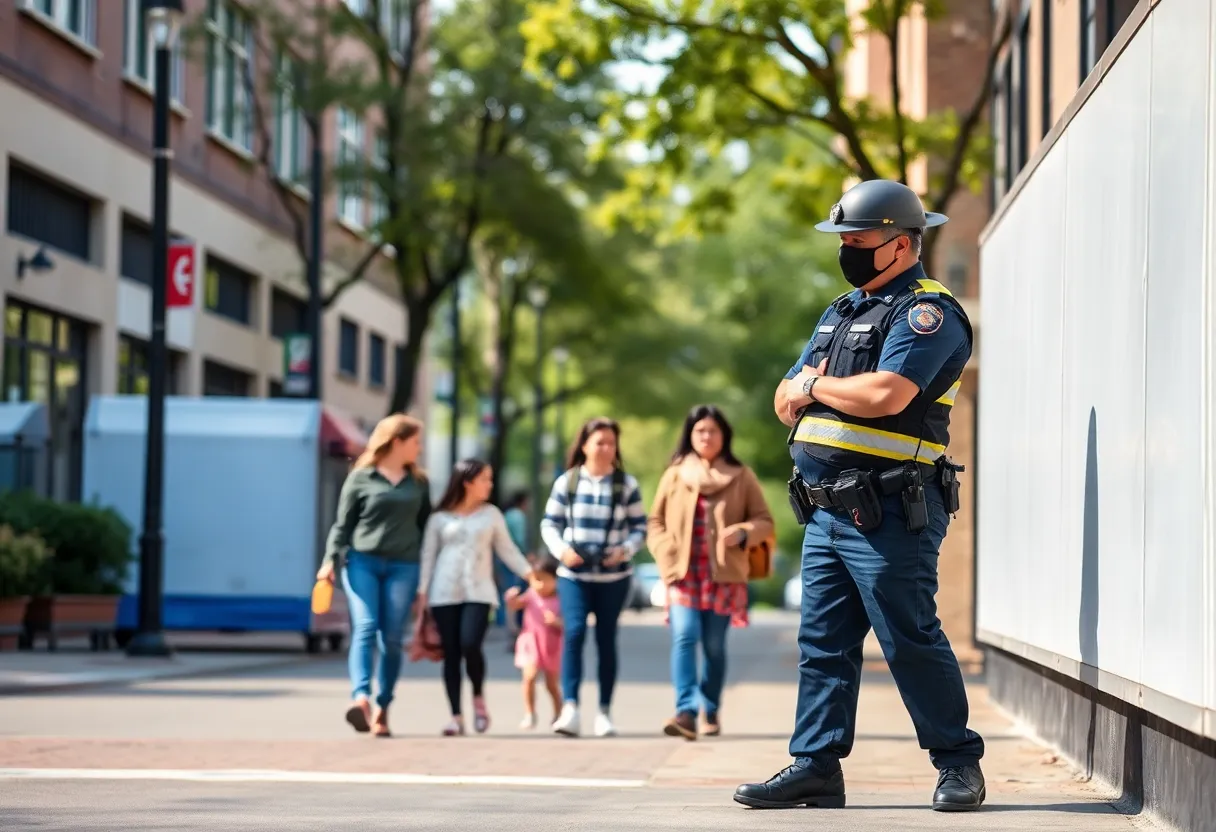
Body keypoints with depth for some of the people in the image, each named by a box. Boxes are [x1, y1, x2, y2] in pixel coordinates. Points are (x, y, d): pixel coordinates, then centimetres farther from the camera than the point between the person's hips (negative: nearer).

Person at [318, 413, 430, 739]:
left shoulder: (418, 483, 16)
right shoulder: (360, 478, 5)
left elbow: (425, 527, 18)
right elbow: (343, 524, 5)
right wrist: (330, 559, -6)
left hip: (403, 566, 3)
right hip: (362, 561, -3)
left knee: (392, 638, 0)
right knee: (364, 629, -15)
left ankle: (383, 709, 6)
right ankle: (360, 699, -28)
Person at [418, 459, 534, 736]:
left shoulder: (491, 514, 10)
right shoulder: (440, 518, 7)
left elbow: (507, 550, 12)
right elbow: (428, 555, 7)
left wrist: (530, 573, 2)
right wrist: (422, 591, -1)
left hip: (478, 592, 0)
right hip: (445, 594, 0)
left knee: (470, 645, -20)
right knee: (451, 654, -2)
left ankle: (479, 698, 5)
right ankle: (456, 716, 4)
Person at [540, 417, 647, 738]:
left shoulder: (627, 485, 3)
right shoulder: (566, 482, 2)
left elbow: (640, 528, 5)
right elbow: (550, 524, 6)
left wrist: (625, 550, -13)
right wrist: (561, 549, -12)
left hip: (614, 576, 1)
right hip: (574, 574, -1)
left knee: (606, 640, 6)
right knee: (573, 632, -16)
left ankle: (604, 712, 15)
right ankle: (570, 709, -21)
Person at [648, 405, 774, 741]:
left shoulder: (741, 477, 6)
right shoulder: (674, 475, 8)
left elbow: (765, 521, 8)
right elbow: (655, 521, 11)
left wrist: (743, 532, -14)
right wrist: (667, 554, -6)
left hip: (724, 574, 0)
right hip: (683, 573, 0)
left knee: (714, 647, 4)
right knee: (684, 637, -17)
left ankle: (710, 711, 21)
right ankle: (686, 711, -27)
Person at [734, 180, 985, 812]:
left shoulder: (927, 310, -8)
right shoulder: (841, 312, 20)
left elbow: (887, 393, -24)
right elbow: (786, 401, 20)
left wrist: (814, 386, -6)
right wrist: (802, 391, -5)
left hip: (889, 516, -9)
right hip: (827, 510, 9)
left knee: (910, 640, -5)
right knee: (822, 643, 8)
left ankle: (959, 764, 5)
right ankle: (815, 766, 12)